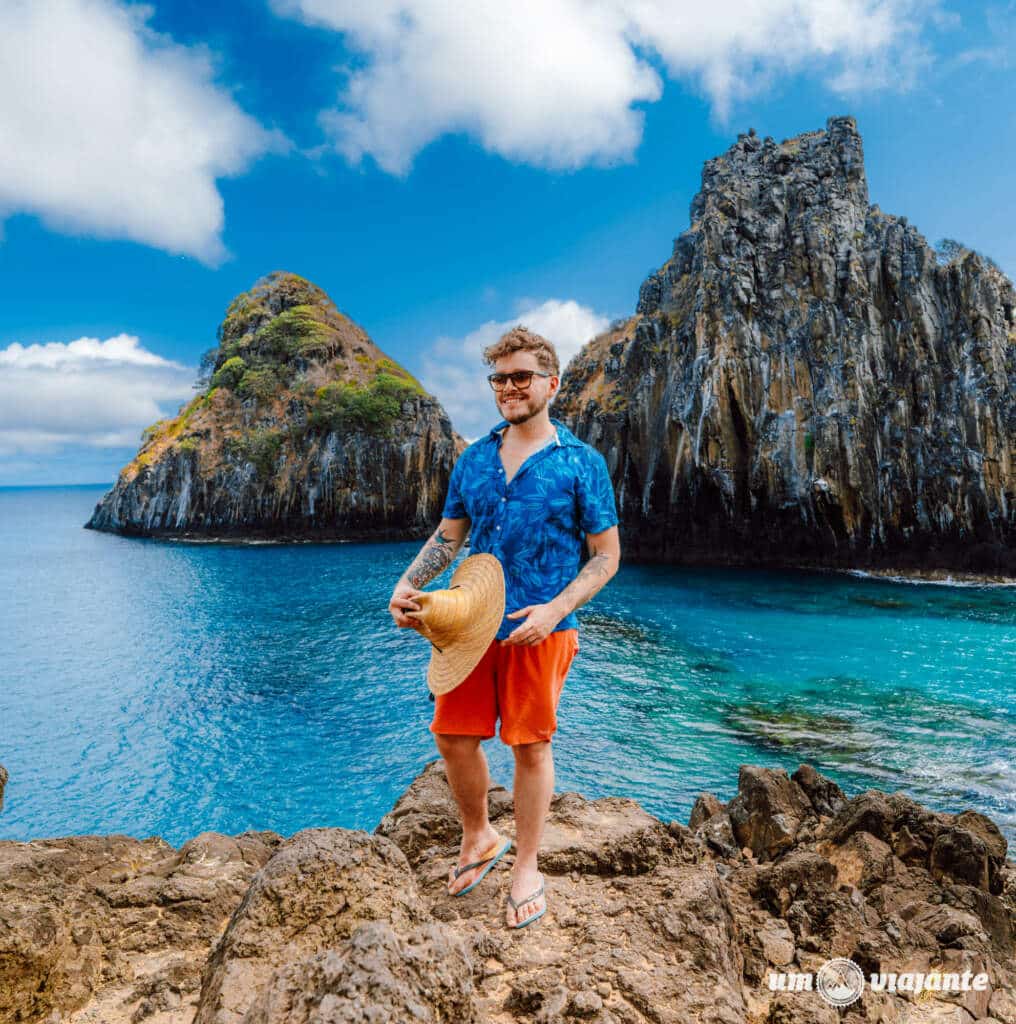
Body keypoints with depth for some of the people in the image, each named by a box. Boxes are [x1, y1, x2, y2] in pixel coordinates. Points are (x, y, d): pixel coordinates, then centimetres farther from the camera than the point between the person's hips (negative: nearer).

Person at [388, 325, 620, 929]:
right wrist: (407, 587, -3)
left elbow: (607, 556, -4)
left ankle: (527, 870, 29)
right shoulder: (474, 460, 9)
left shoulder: (582, 463, -4)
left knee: (531, 745, 8)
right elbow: (447, 537, 14)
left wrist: (553, 610, -17)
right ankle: (478, 839, 37)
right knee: (454, 738, 10)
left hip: (539, 630, -4)